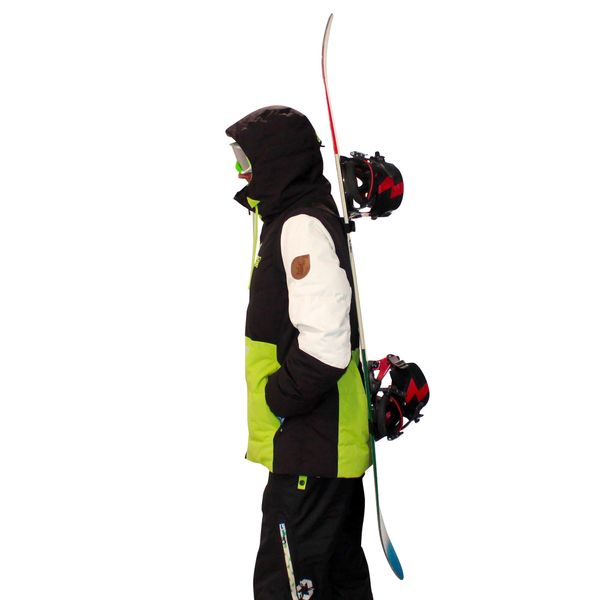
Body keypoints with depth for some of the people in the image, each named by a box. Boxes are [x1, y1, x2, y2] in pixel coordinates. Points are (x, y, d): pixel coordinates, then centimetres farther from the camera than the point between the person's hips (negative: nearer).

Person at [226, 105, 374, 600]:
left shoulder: (301, 227, -18)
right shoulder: (306, 219, 15)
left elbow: (324, 344, -26)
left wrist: (279, 397, -15)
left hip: (309, 448, -11)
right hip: (336, 445, 11)